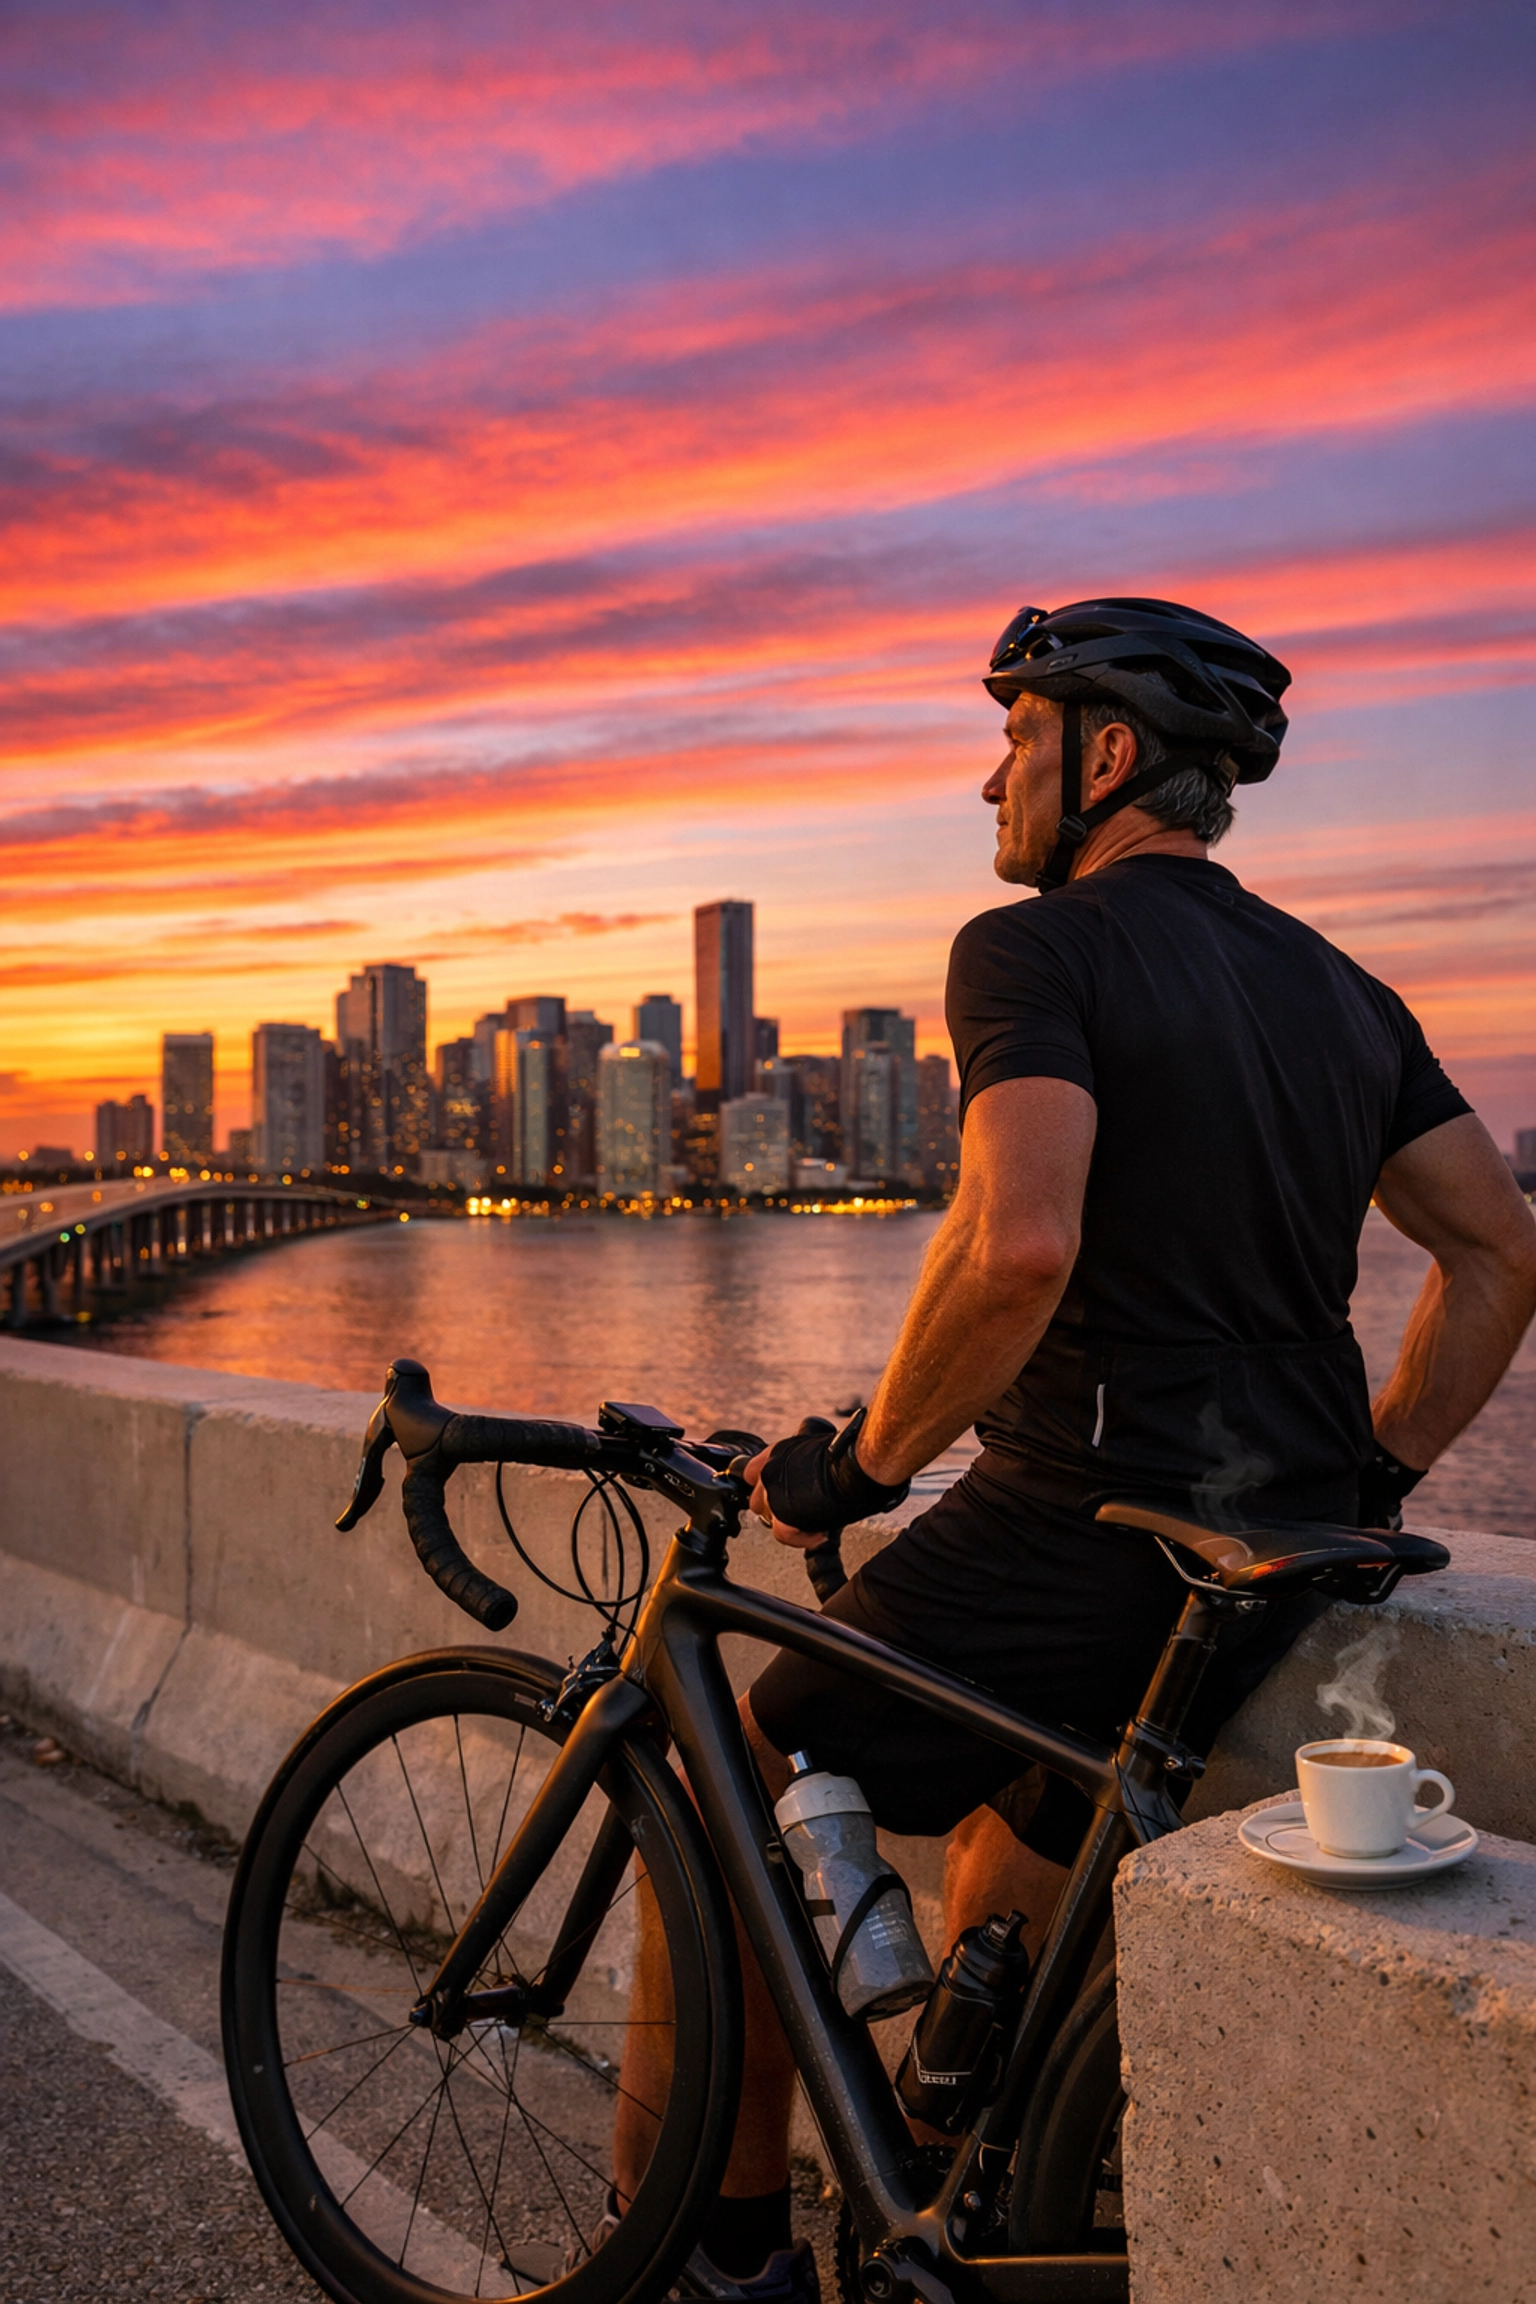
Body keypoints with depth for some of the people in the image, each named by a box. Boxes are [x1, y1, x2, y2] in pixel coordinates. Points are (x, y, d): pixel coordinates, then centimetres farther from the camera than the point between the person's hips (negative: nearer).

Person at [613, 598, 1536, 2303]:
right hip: (1273, 1565, 8)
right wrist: (1366, 1486, 17)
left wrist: (860, 1462, -14)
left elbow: (1016, 1244, -28)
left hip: (1078, 1524, -8)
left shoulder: (1037, 950, -11)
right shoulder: (1339, 990, 13)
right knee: (1005, 1911, 27)